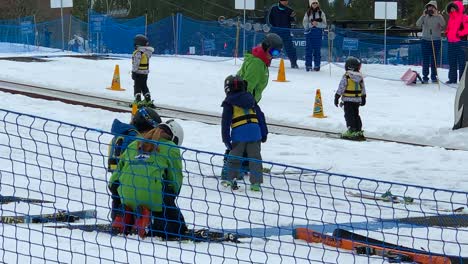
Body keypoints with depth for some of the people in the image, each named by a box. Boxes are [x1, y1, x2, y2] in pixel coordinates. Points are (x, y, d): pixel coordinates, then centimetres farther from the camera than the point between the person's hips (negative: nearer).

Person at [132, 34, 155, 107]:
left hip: (138, 73, -8)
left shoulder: (138, 52, -19)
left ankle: (138, 101, -4)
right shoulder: (148, 52, 7)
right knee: (144, 86, 16)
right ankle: (148, 101, 16)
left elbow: (136, 63, -21)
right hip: (145, 72, 8)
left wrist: (134, 71, -15)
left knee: (137, 87, -1)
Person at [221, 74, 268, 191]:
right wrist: (264, 133, 22)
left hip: (239, 134, -3)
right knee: (255, 158, 6)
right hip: (255, 132, 3)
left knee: (234, 157, 12)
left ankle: (231, 179, 9)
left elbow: (225, 122, -2)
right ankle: (256, 182, 1)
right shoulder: (251, 99, 17)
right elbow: (261, 116, 18)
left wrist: (226, 139, 0)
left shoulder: (229, 103, 3)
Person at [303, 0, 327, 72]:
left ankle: (317, 66, 9)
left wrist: (317, 24, -17)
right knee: (309, 50, -2)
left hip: (318, 34, 0)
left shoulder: (321, 13, 3)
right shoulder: (308, 13, 4)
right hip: (309, 33, 0)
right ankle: (308, 66, 2)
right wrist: (311, 24, -18)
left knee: (317, 50, 3)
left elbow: (324, 24, 0)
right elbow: (304, 23, -1)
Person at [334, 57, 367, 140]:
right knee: (356, 115, 14)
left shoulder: (346, 76, -15)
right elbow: (363, 88, 12)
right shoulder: (360, 76, 3)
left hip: (348, 99, -6)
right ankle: (359, 131, 14)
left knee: (349, 115, -2)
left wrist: (337, 96, -6)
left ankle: (351, 131, -10)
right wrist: (363, 98, 23)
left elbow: (341, 87, -13)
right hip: (357, 99, 6)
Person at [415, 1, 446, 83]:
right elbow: (418, 24, -8)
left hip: (436, 41, -1)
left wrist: (437, 15, -24)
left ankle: (434, 76, 11)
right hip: (425, 40, 1)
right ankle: (425, 77, 4)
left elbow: (443, 24, -17)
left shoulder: (438, 17, 1)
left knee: (434, 60, 4)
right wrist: (423, 16, -18)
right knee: (425, 60, 1)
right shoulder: (425, 17, 6)